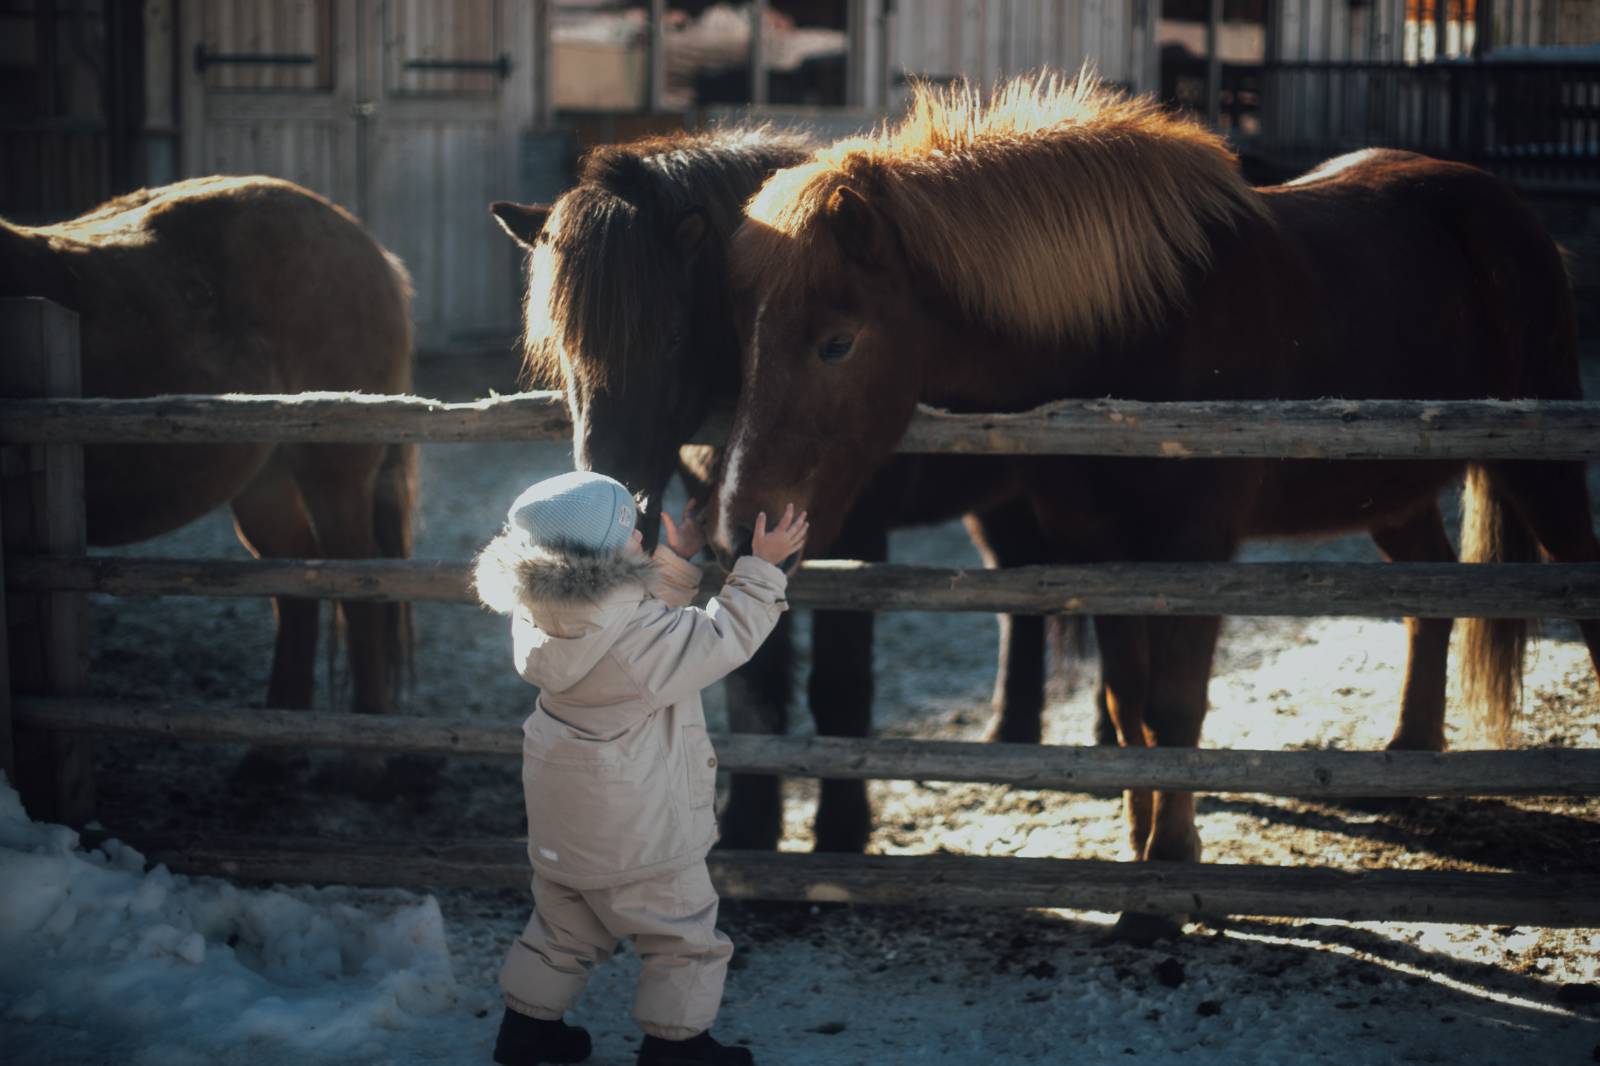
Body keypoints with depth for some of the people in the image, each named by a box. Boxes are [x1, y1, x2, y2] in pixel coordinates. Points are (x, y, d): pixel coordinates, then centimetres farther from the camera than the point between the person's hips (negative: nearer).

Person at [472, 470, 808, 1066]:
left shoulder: (538, 622, -8)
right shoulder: (641, 639, -31)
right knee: (684, 938, 12)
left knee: (564, 929, 26)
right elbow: (724, 637, -18)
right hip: (639, 834, -7)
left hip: (561, 830, 7)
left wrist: (677, 559, 7)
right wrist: (762, 566, -8)